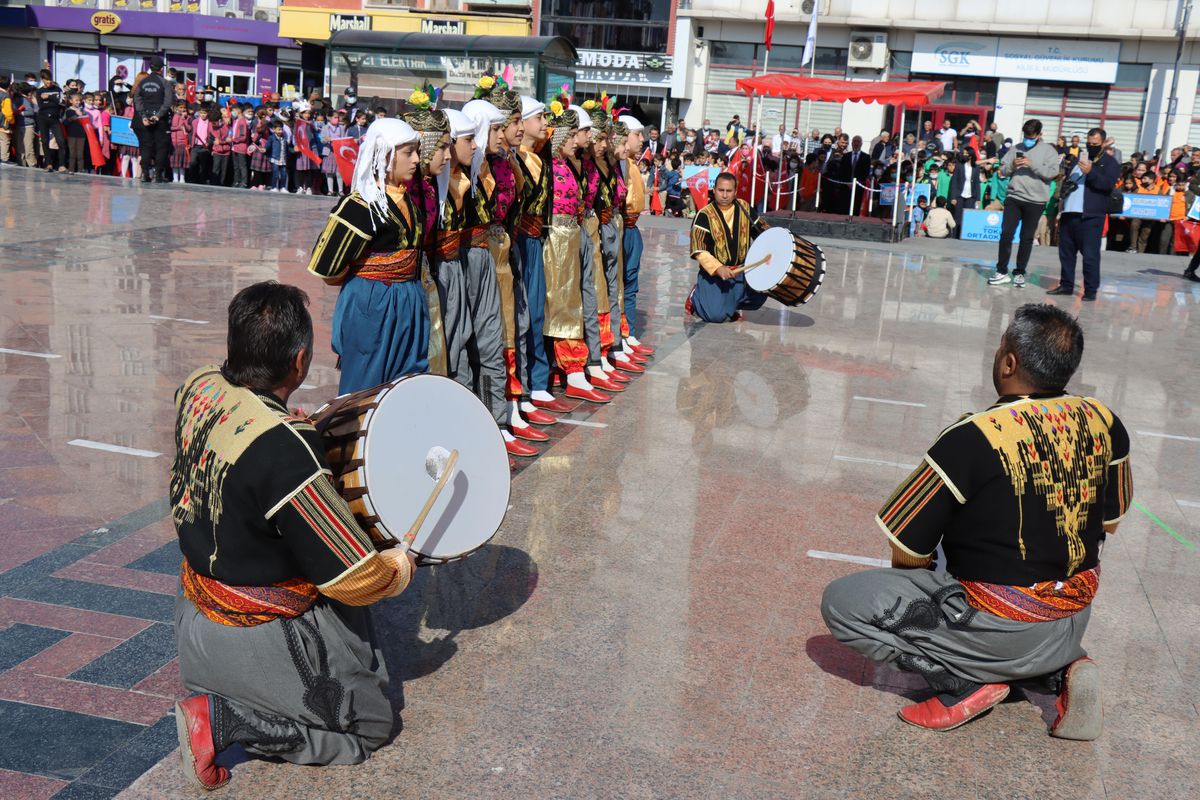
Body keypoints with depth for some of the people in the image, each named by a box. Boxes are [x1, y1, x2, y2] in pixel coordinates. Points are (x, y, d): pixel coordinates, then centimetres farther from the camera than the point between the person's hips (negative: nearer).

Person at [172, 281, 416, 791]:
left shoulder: (198, 388, -10)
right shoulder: (284, 452, -34)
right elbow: (356, 577, -26)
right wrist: (401, 566, -5)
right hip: (253, 640, -9)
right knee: (371, 723, 10)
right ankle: (222, 720, -3)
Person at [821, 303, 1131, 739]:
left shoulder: (973, 439, -23)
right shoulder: (1105, 423, -4)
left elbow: (907, 552, -13)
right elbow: (1108, 524, 12)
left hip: (1006, 633, -6)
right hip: (1076, 619, 7)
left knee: (842, 600, -1)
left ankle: (967, 683, -6)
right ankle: (1061, 668, 11)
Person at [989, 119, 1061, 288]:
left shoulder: (1049, 151, 1)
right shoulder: (1017, 148, 10)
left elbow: (1052, 173, -11)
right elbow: (1003, 170, 10)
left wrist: (1032, 165, -18)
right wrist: (1012, 165, -11)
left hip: (1036, 200, -2)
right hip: (1014, 197, 2)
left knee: (1027, 238, 6)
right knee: (1006, 233, -5)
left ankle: (1019, 273, 14)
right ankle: (1002, 271, 2)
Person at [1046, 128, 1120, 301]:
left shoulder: (1110, 162, 2)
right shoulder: (1079, 157, 22)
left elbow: (1108, 184, -14)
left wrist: (1091, 172, -25)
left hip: (1091, 215, -6)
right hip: (1069, 212, 7)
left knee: (1090, 254, -8)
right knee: (1066, 251, 10)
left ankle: (1091, 290, -4)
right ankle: (1066, 285, 18)